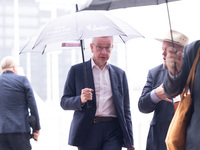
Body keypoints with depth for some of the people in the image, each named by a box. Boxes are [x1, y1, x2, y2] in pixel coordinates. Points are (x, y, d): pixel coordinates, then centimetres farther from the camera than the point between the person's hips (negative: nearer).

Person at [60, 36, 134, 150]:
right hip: (87, 132, -1)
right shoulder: (77, 71, 7)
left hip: (113, 132, 1)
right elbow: (64, 103, 4)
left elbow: (126, 110, 15)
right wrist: (81, 100, -18)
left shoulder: (120, 74, 14)